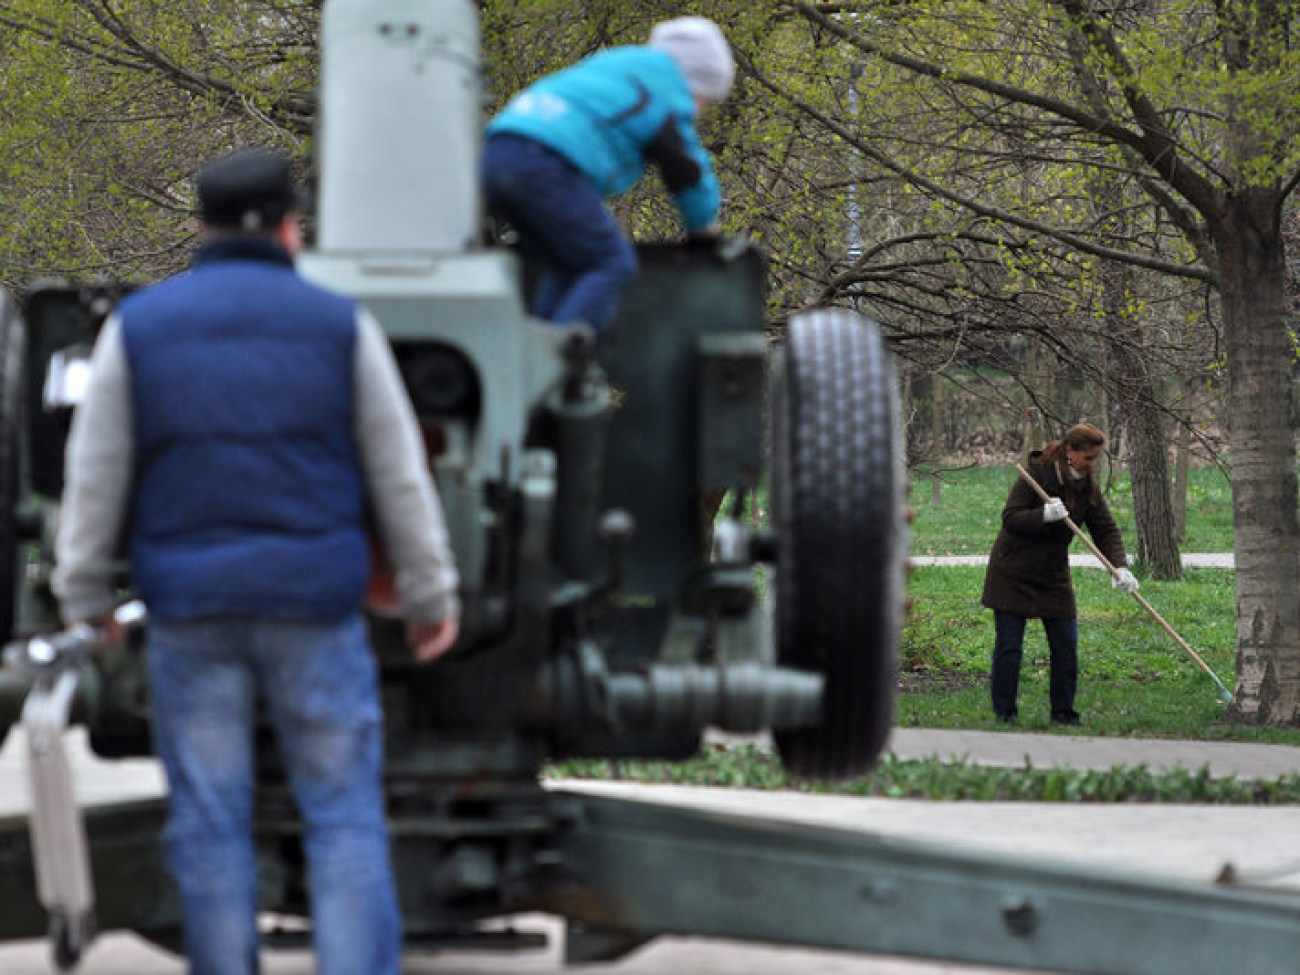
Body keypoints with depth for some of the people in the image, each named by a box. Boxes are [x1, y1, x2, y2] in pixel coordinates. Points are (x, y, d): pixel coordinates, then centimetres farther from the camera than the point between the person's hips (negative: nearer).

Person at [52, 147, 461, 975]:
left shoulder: (137, 327, 1)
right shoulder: (340, 325, 0)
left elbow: (94, 480, 2)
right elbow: (401, 478, 3)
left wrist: (84, 600, 10)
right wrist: (432, 595, 10)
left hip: (190, 611, 1)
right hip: (314, 605, -1)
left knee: (211, 822, 5)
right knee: (345, 818, 3)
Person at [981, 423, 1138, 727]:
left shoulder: (1087, 486, -2)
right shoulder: (1035, 473, -17)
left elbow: (1106, 530, -3)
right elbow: (1010, 518, -20)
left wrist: (1120, 567, -17)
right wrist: (1044, 516, -36)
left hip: (1053, 576, 5)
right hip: (1012, 574, -5)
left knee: (1066, 644, 0)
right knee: (1008, 645, -4)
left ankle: (1063, 712, 10)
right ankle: (1004, 713, 6)